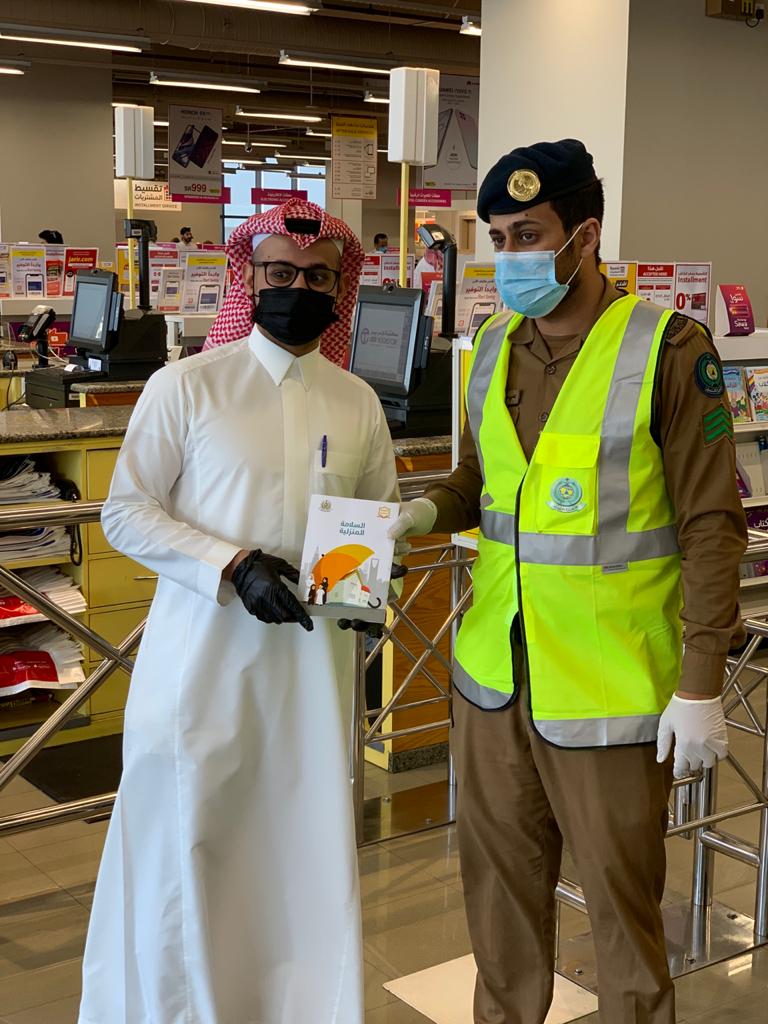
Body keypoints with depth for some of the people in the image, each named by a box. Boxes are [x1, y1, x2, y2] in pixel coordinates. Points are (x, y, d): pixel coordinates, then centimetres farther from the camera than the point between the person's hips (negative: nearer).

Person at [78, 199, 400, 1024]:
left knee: (306, 850, 11)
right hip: (202, 654, -3)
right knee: (180, 850, 4)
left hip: (311, 657, 3)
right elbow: (126, 512, -5)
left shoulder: (358, 403, 8)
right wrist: (232, 568, -17)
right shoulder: (187, 385, -3)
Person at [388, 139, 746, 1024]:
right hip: (494, 675, 6)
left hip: (609, 685, -5)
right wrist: (425, 512, -4)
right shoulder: (494, 345, 6)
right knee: (500, 881, 18)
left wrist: (701, 686, -13)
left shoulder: (667, 351, -12)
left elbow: (712, 526, -11)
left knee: (620, 898, 8)